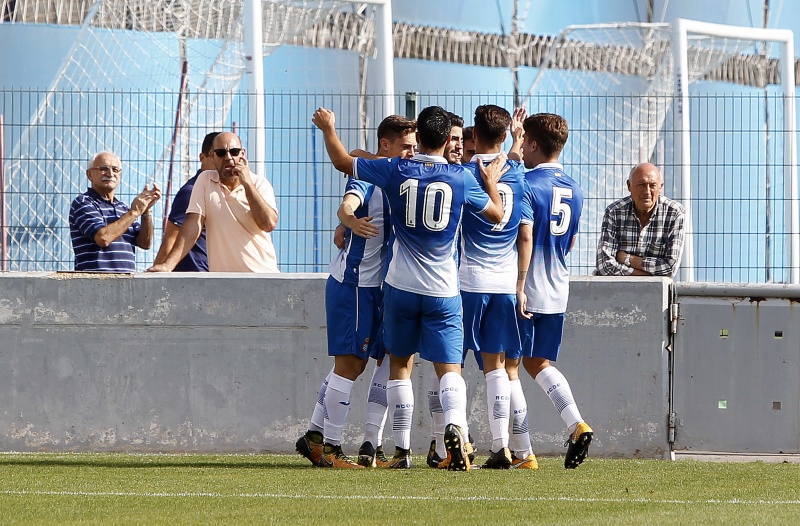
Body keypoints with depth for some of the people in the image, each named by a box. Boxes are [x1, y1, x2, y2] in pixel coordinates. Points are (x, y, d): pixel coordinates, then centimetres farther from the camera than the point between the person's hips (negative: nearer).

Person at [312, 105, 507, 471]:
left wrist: (328, 128, 25)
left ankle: (402, 449, 13)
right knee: (449, 368, -3)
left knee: (400, 364, 15)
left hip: (401, 287, 1)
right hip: (443, 290, -1)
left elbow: (343, 162, 8)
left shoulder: (396, 171, -5)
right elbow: (496, 213, 11)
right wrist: (492, 181, 30)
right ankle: (455, 425, -33)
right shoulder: (461, 179, -4)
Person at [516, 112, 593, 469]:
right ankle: (576, 424, -3)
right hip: (557, 292, 7)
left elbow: (525, 238, -19)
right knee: (539, 362, 17)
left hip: (526, 292, -7)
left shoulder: (527, 184, -13)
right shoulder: (574, 189, 11)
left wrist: (518, 287, -18)